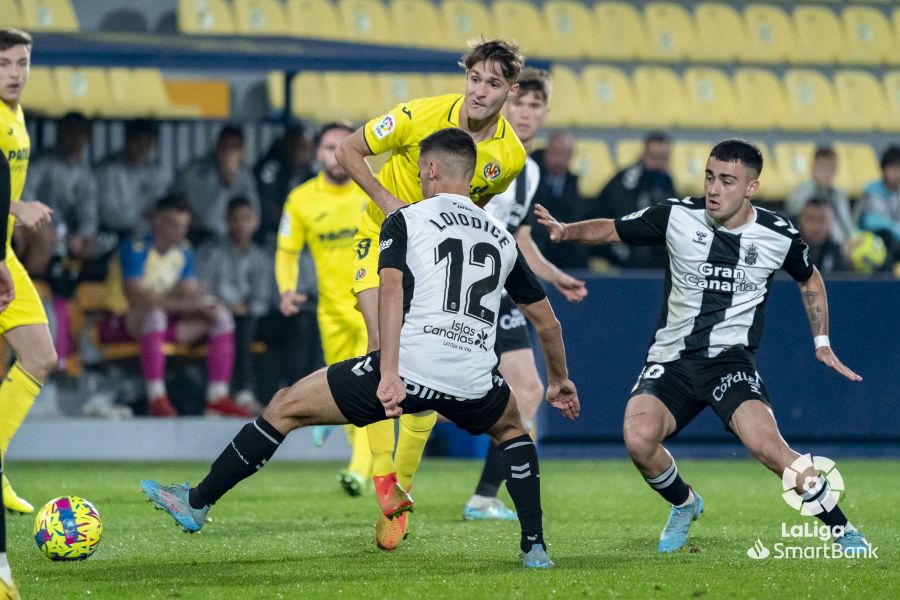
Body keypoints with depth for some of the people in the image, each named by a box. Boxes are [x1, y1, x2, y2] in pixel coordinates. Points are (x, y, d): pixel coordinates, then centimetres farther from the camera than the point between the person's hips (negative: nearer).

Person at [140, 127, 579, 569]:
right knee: (512, 429, 38)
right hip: (472, 384, 4)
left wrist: (389, 374, -21)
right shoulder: (503, 238, 19)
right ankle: (534, 546, 27)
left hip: (408, 369, -4)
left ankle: (196, 503, 18)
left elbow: (391, 289, -12)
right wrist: (559, 380, 44)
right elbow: (547, 322, 26)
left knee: (286, 408, 13)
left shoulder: (406, 221, 7)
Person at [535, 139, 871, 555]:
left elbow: (810, 280, 17)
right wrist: (565, 231, -12)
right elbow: (610, 230, 6)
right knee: (639, 438, -26)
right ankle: (683, 505, 9)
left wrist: (822, 343, 14)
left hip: (731, 360, -1)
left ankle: (841, 530, -8)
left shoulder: (779, 236, -4)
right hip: (671, 359, 2)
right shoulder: (676, 217, -6)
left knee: (765, 444, -28)